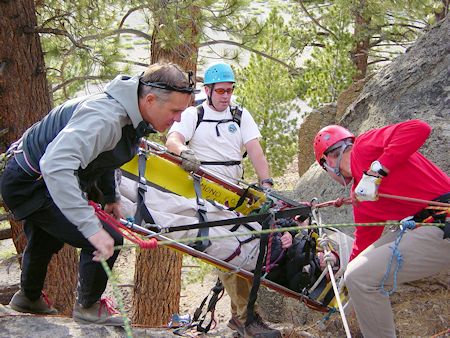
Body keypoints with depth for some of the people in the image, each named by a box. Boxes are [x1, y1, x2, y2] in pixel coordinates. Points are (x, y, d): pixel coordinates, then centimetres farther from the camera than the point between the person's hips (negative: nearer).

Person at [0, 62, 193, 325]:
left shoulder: (129, 115, -7)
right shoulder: (104, 117, -37)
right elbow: (55, 165, -50)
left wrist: (111, 197, 13)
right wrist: (92, 226, -52)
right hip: (29, 184, -10)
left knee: (45, 242, 34)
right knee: (109, 241, -17)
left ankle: (29, 298, 62)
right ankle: (89, 307, 9)